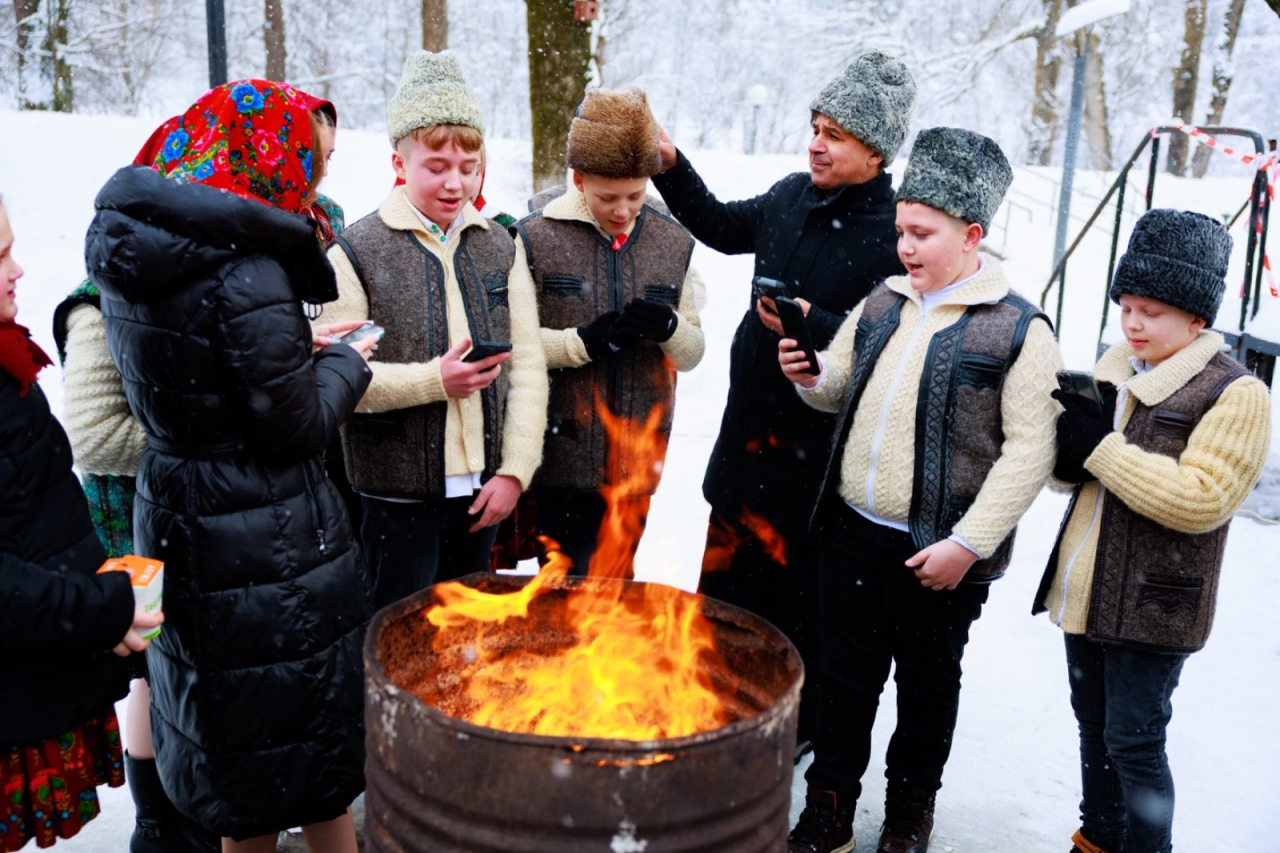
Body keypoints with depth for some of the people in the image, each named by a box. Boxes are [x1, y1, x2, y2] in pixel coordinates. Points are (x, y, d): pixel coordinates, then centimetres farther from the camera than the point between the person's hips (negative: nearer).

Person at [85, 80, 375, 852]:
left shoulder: (134, 245, 3)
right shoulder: (245, 270, -24)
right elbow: (297, 426, -18)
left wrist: (297, 347, 6)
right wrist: (345, 361, -1)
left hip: (180, 527, 8)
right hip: (267, 547, -8)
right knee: (311, 738, 11)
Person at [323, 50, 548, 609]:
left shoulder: (500, 247, 7)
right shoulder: (355, 253, -5)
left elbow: (528, 369, 4)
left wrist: (515, 470, -3)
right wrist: (433, 380, -22)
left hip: (481, 489, 4)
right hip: (396, 493, -4)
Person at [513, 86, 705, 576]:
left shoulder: (673, 243, 6)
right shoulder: (535, 237, -5)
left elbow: (693, 353, 9)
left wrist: (670, 328, -12)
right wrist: (582, 342, -20)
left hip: (637, 460, 4)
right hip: (563, 458, -3)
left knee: (617, 581, 17)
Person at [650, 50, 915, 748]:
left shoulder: (898, 234, -17)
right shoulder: (792, 196, 4)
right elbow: (723, 228, 20)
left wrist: (813, 325, -32)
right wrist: (671, 167, 11)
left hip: (814, 445, -7)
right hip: (748, 422, 7)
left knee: (794, 588, 8)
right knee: (725, 567, 20)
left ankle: (796, 724, 31)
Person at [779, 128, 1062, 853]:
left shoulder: (1019, 330, -12)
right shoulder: (882, 305, 7)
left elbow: (1031, 450, -15)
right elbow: (844, 388, 19)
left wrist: (967, 544, -19)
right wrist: (813, 378, -5)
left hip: (939, 553, -5)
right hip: (854, 533, 5)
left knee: (927, 685, 15)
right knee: (847, 674, 16)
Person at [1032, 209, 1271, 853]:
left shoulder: (1235, 394, -14)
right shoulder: (1115, 372, 8)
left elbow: (1200, 499, -25)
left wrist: (1101, 446, -23)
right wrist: (1064, 447, -7)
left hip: (1152, 607, -7)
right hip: (1084, 594, 7)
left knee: (1133, 742, 3)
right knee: (1094, 726, 21)